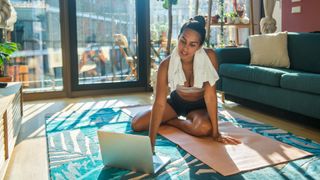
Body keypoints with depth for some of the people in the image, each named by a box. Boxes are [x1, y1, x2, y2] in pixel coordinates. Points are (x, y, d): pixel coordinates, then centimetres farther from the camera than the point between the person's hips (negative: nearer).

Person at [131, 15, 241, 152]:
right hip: (176, 102, 1)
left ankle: (170, 120, -5)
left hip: (200, 105, 0)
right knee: (136, 124, -13)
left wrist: (215, 132, -29)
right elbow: (160, 102, -31)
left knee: (204, 128, -35)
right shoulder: (166, 65, -27)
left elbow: (210, 94, -27)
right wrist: (151, 141, -37)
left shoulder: (209, 56, -29)